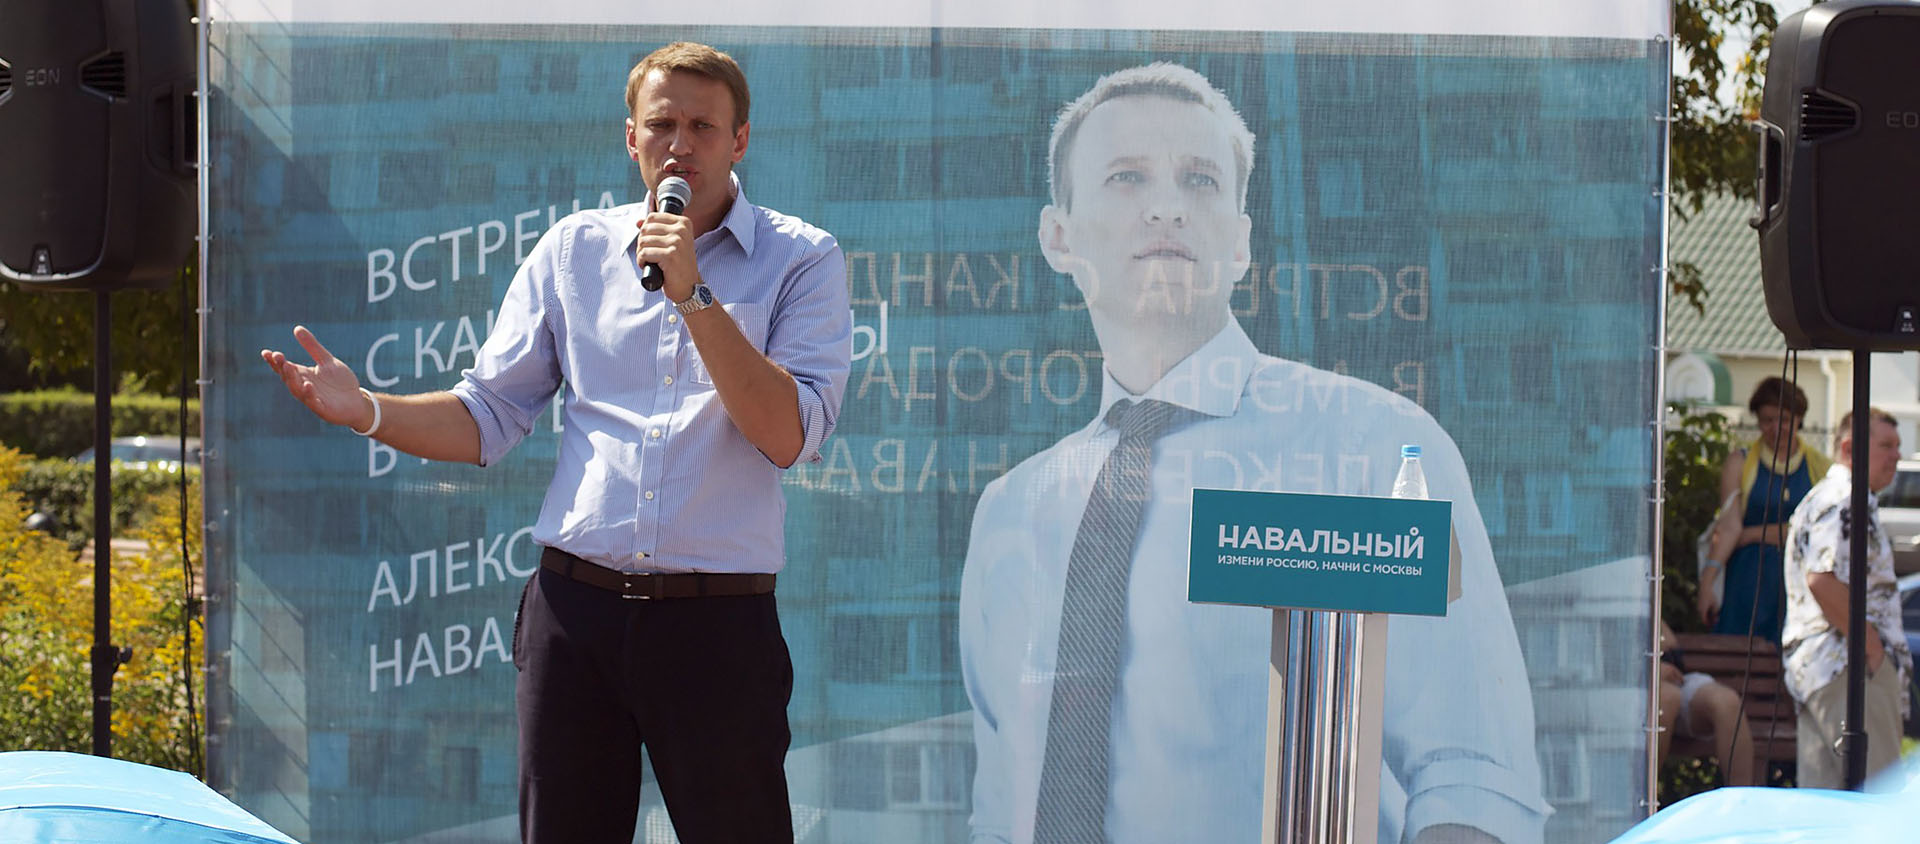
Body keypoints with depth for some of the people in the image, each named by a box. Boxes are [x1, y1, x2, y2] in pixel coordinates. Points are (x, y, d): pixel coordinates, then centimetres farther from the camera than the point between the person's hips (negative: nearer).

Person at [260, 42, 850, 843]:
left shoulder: (800, 260, 2)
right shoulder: (574, 249, 10)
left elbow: (786, 435, -11)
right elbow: (486, 417, 10)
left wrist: (692, 295, -15)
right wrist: (366, 410, -6)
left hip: (717, 625, -2)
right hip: (575, 606, 3)